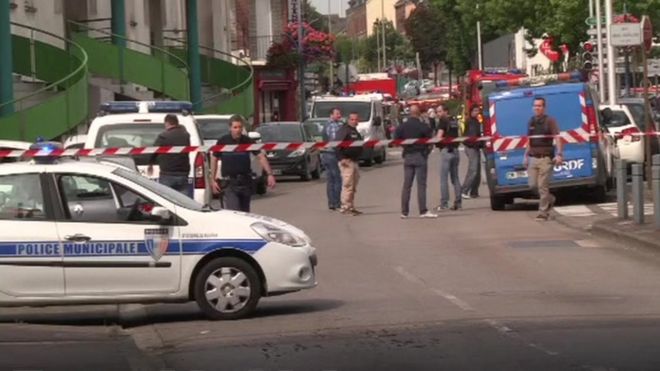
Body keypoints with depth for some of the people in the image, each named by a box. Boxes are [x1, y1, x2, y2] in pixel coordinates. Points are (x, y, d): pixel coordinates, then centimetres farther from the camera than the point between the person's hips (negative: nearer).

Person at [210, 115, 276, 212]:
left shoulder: (248, 141, -2)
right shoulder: (223, 142, -5)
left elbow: (261, 157, -4)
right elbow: (214, 159, 7)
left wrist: (269, 174, -17)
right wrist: (213, 180, 5)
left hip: (245, 182, 3)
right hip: (229, 183, -3)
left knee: (245, 213, 10)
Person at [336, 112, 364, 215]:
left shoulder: (355, 131, 21)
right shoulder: (344, 130, -10)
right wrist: (342, 158, -26)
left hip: (354, 161, 10)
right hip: (346, 161, -10)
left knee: (353, 186, 13)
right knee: (347, 185, -12)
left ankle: (351, 207, 19)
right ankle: (345, 208, -11)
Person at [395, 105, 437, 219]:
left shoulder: (402, 127, 1)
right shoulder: (423, 126, -10)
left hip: (407, 157, 4)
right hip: (420, 156, -4)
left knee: (406, 185, 7)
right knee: (421, 185, -2)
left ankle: (404, 212, 7)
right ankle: (423, 211, -6)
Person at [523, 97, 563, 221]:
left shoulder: (550, 121, -5)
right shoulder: (531, 122, 13)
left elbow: (557, 138, -12)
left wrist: (559, 154, -23)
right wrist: (526, 156, 19)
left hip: (546, 158, -6)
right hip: (533, 158, 6)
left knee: (543, 186, -6)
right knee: (533, 185, 3)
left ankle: (543, 212, 0)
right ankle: (549, 199, 29)